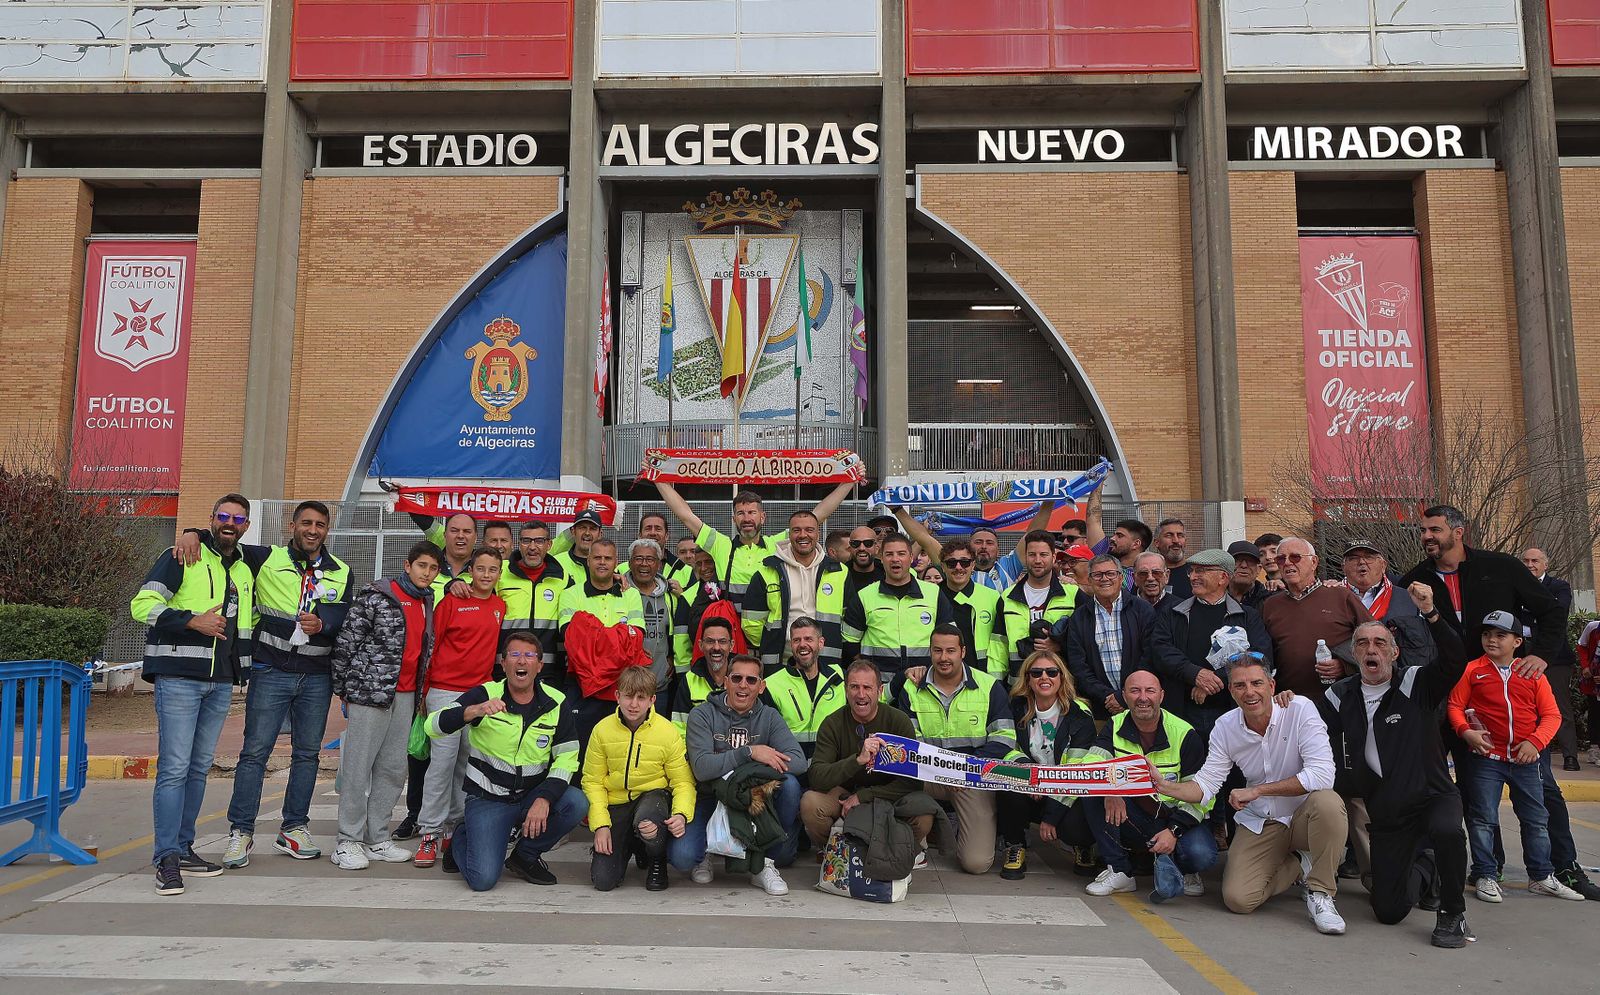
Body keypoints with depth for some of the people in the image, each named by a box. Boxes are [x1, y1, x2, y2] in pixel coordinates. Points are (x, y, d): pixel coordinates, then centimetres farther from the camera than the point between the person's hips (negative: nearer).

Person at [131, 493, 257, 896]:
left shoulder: (245, 570, 18)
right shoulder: (182, 558, -2)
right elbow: (143, 605, -11)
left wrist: (244, 659, 21)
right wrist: (192, 620, -20)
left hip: (222, 683, 7)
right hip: (179, 678, -7)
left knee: (199, 768, 11)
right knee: (174, 768, -9)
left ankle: (184, 849, 19)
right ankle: (167, 859, -5)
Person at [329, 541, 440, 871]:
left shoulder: (428, 604, 13)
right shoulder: (376, 597, -8)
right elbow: (345, 643, -7)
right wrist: (342, 690, -4)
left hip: (406, 696, 7)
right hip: (370, 692, -7)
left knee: (393, 769, 10)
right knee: (358, 767, -1)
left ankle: (377, 838, 20)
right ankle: (348, 842, 7)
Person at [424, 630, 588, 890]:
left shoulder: (554, 703, -2)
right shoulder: (485, 695, -9)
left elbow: (567, 757, -4)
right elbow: (433, 727, -19)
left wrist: (544, 799, -20)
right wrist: (473, 711, -38)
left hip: (533, 795, 3)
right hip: (488, 798, -3)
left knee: (577, 803, -26)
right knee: (483, 879, -18)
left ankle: (525, 855, 1)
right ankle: (464, 837, 19)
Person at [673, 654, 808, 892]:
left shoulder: (769, 717, 0)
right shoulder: (702, 715, -7)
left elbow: (799, 762, -16)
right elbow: (701, 768, -23)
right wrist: (749, 752, -29)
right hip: (710, 799, -2)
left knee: (789, 783, -27)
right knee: (682, 856, -27)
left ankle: (766, 862, -10)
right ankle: (703, 856, 12)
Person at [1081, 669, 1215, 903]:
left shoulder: (1185, 734, -9)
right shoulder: (1115, 727, -1)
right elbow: (1090, 764, -14)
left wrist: (1173, 831, -22)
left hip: (1175, 818, -2)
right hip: (1128, 818, 2)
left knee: (1201, 854, -32)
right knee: (1093, 793, -24)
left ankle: (1183, 870, 7)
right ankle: (1120, 871, -13)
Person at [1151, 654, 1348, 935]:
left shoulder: (1300, 709, -18)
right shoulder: (1225, 727, -6)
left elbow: (1322, 775, -28)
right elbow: (1206, 785, -7)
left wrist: (1256, 790, -25)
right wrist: (1166, 786, -27)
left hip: (1303, 816, -3)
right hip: (1260, 824, 3)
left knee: (1328, 802, -37)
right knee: (1237, 899, -16)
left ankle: (1320, 893, -15)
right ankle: (1300, 866, 15)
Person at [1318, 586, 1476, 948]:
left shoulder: (1416, 684, -5)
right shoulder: (1340, 697, 3)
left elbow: (1455, 662, -24)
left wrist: (1431, 614, -35)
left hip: (1433, 796, -3)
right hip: (1386, 813, 3)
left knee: (1447, 832, -40)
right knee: (1388, 910, 2)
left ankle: (1453, 914, -12)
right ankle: (1424, 870, 38)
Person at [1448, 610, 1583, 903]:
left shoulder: (1532, 674, 5)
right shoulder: (1472, 670, 1)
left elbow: (1552, 714, 3)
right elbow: (1455, 705, 0)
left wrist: (1535, 741, -11)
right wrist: (1466, 731, -17)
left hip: (1525, 759, 2)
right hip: (1486, 758, -2)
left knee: (1536, 819, 12)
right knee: (1483, 818, 0)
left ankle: (1541, 877, 25)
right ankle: (1485, 876, 11)